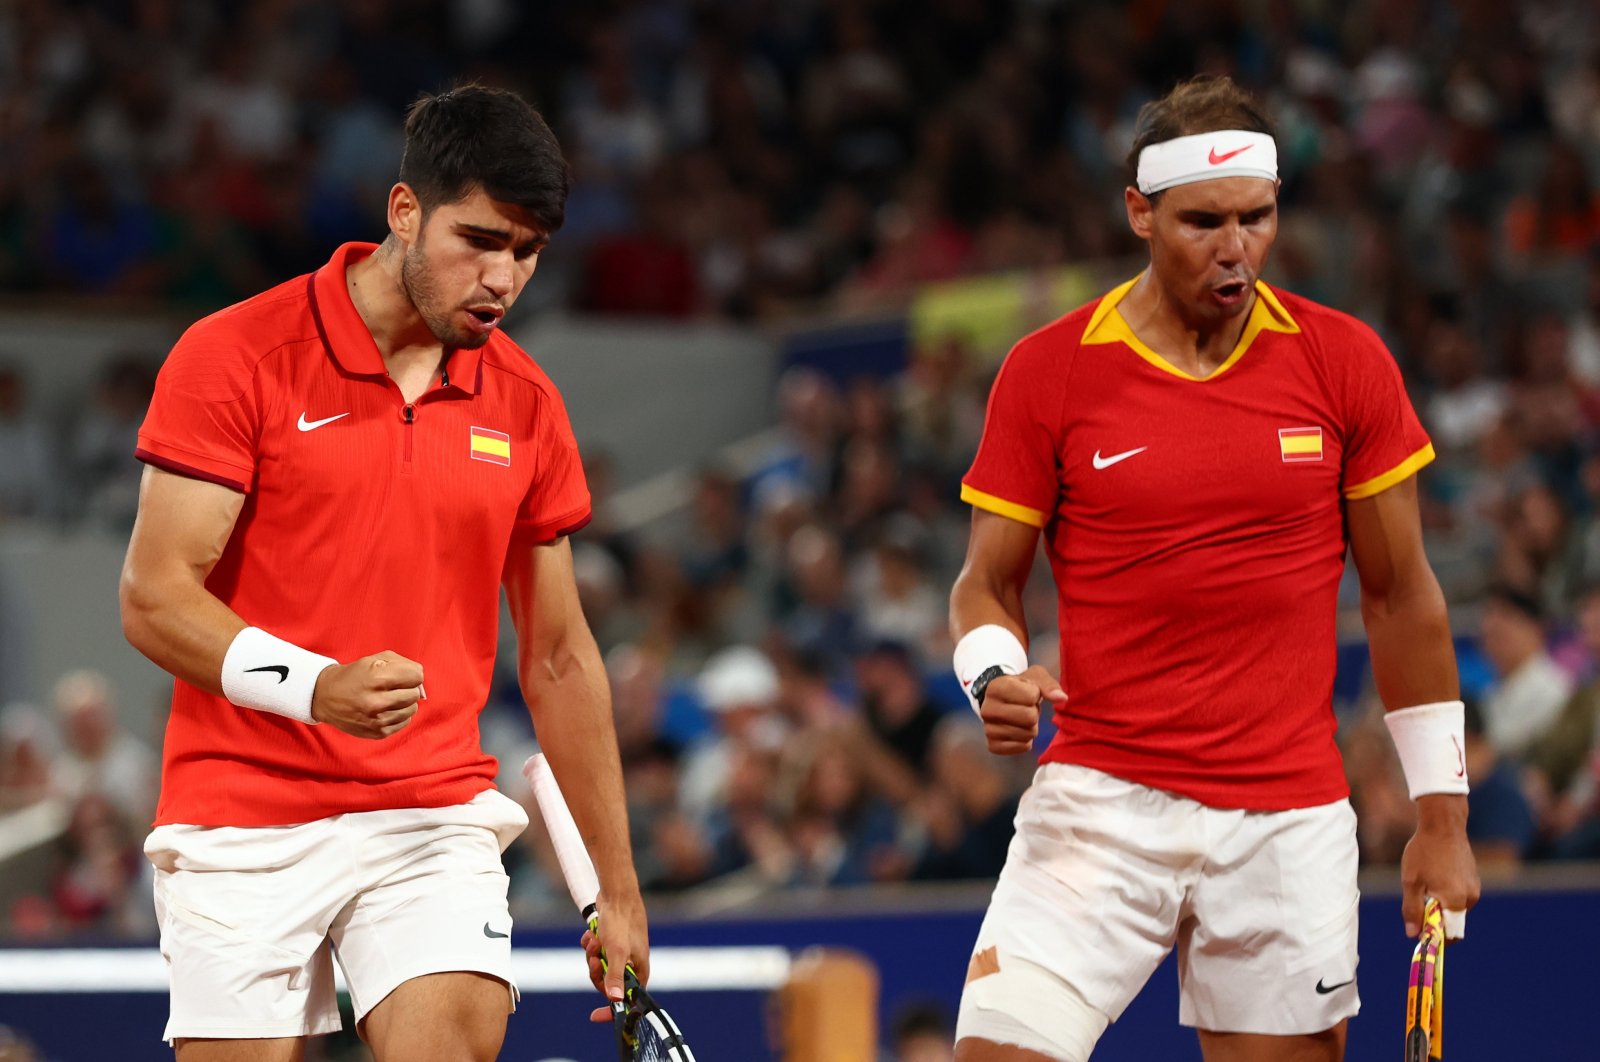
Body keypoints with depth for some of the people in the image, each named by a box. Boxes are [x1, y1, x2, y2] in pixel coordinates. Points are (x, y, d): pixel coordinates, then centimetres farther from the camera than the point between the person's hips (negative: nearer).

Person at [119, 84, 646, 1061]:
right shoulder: (238, 358, -6)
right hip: (246, 827, -3)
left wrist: (618, 889, 15)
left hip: (436, 819, 3)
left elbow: (559, 659, 16)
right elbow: (154, 595, -10)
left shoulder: (526, 407, 8)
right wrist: (314, 686, -26)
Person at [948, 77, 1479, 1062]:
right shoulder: (1046, 370, -2)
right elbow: (987, 584, 6)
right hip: (1099, 798, -1)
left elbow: (1401, 596, 8)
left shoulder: (1346, 362, 2)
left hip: (1291, 824, 1)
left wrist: (1441, 815, 7)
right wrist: (996, 676, -17)